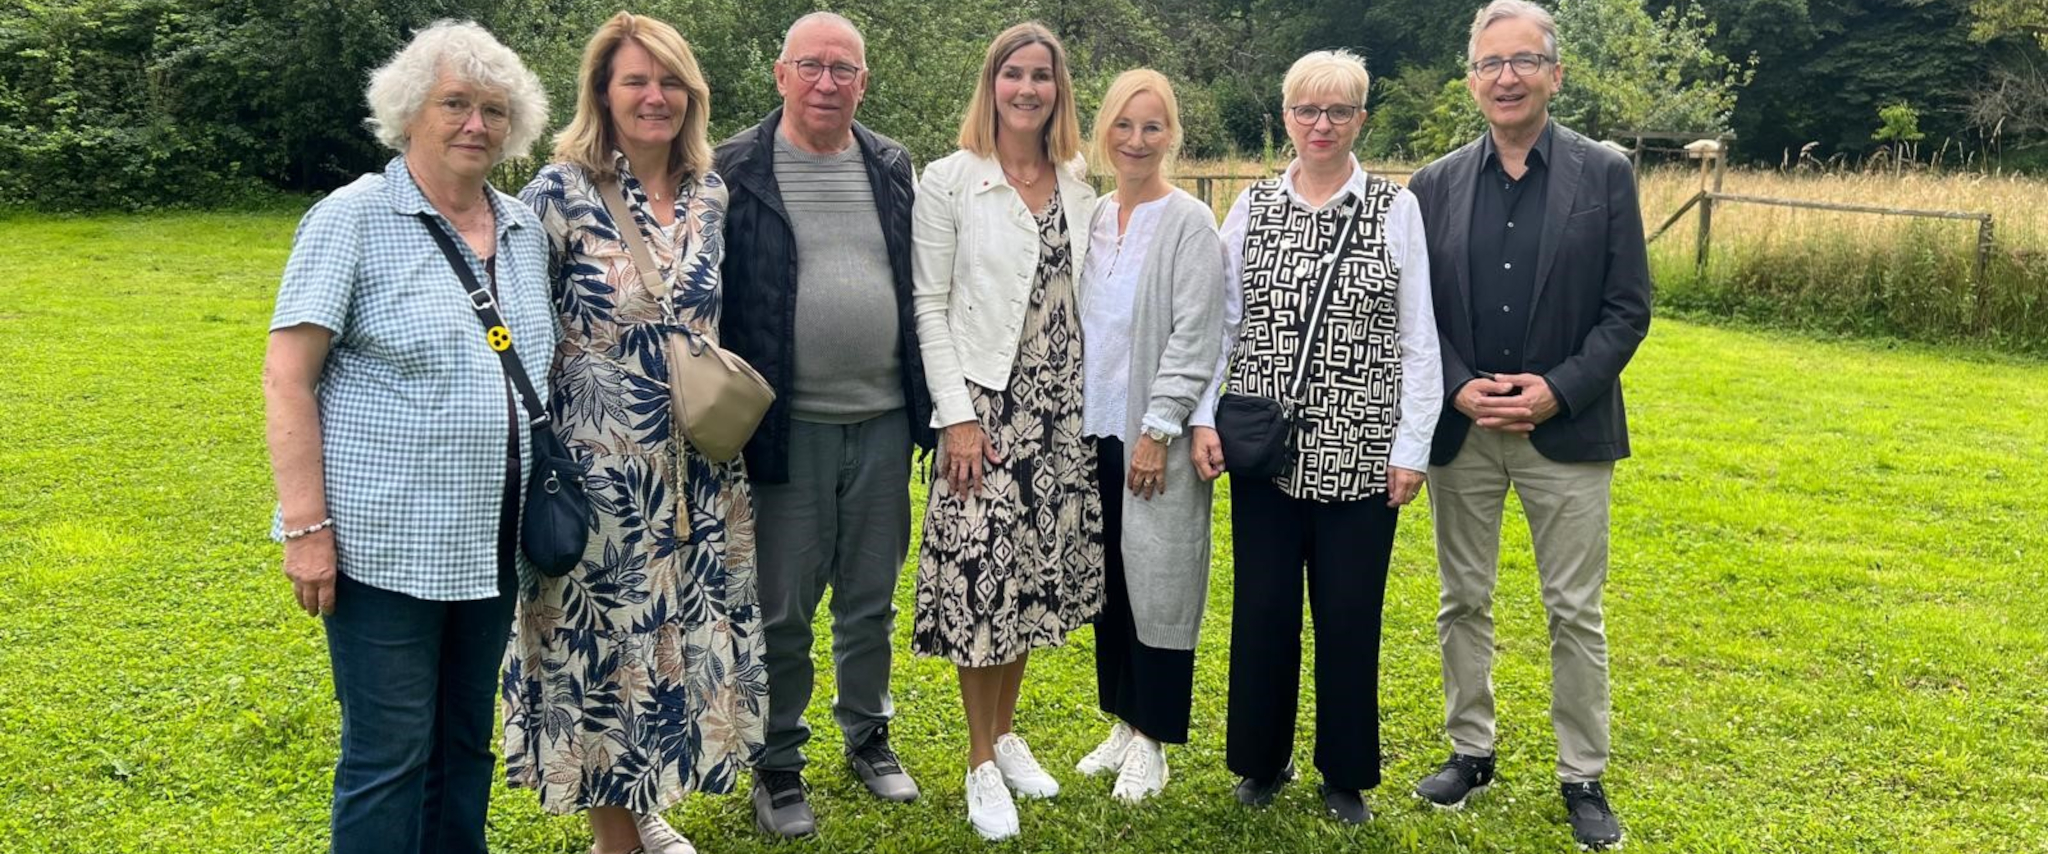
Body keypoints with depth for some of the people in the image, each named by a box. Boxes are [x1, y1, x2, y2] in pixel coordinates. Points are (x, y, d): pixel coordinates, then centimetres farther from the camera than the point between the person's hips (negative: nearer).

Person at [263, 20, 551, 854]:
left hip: (491, 541, 6)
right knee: (389, 754, 2)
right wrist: (305, 524, -16)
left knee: (467, 743, 16)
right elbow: (286, 378, -10)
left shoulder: (525, 229, 9)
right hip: (386, 542, -5)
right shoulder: (352, 219, -7)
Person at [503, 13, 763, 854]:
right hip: (600, 462, -5)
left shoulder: (711, 192, 5)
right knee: (602, 636, 5)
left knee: (682, 630, 13)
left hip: (696, 464, 5)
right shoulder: (559, 190, -10)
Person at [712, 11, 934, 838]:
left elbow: (919, 285, 12)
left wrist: (928, 402, 10)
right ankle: (778, 764, 23)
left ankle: (867, 735, 33)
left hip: (883, 421, 4)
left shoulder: (892, 167, 7)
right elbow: (711, 301, -4)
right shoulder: (736, 171, -5)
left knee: (871, 599, 15)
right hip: (788, 426, -3)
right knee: (781, 610, 6)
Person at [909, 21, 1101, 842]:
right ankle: (981, 764, 13)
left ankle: (1006, 732, 29)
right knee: (981, 575, -3)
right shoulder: (948, 180, -5)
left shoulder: (1079, 188, 8)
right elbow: (928, 304, -7)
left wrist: (1092, 402, 7)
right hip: (985, 404, -4)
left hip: (1060, 408, 5)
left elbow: (1082, 300, 13)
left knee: (1034, 571, 11)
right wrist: (957, 414, -13)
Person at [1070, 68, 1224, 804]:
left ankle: (1152, 741, 14)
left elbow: (1193, 337, -12)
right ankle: (1123, 722, 25)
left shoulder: (1188, 223, -8)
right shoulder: (1092, 219, 9)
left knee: (1156, 585, 1)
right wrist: (1075, 419, 8)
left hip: (1153, 434, -6)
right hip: (1097, 430, 6)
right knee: (1108, 582, 11)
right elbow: (1082, 327, 13)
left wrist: (1159, 429, -15)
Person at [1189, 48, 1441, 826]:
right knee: (1261, 610, 9)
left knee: (1349, 615, 8)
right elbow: (1220, 322, 6)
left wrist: (1412, 446, -5)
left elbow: (1418, 340, -1)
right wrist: (1203, 419, -3)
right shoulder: (1251, 206, 4)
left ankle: (1346, 772, 26)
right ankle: (1262, 759, 29)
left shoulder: (1397, 209, -1)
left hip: (1360, 454, -1)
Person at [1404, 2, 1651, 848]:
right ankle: (1470, 749, 28)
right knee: (1464, 601, 12)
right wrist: (1458, 389, -11)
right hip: (1460, 428, 2)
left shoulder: (1605, 173, -1)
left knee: (1575, 613, 5)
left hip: (1567, 430, -2)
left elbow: (1628, 307, -3)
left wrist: (1559, 390, -15)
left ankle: (1583, 777, 19)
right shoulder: (1435, 184, 3)